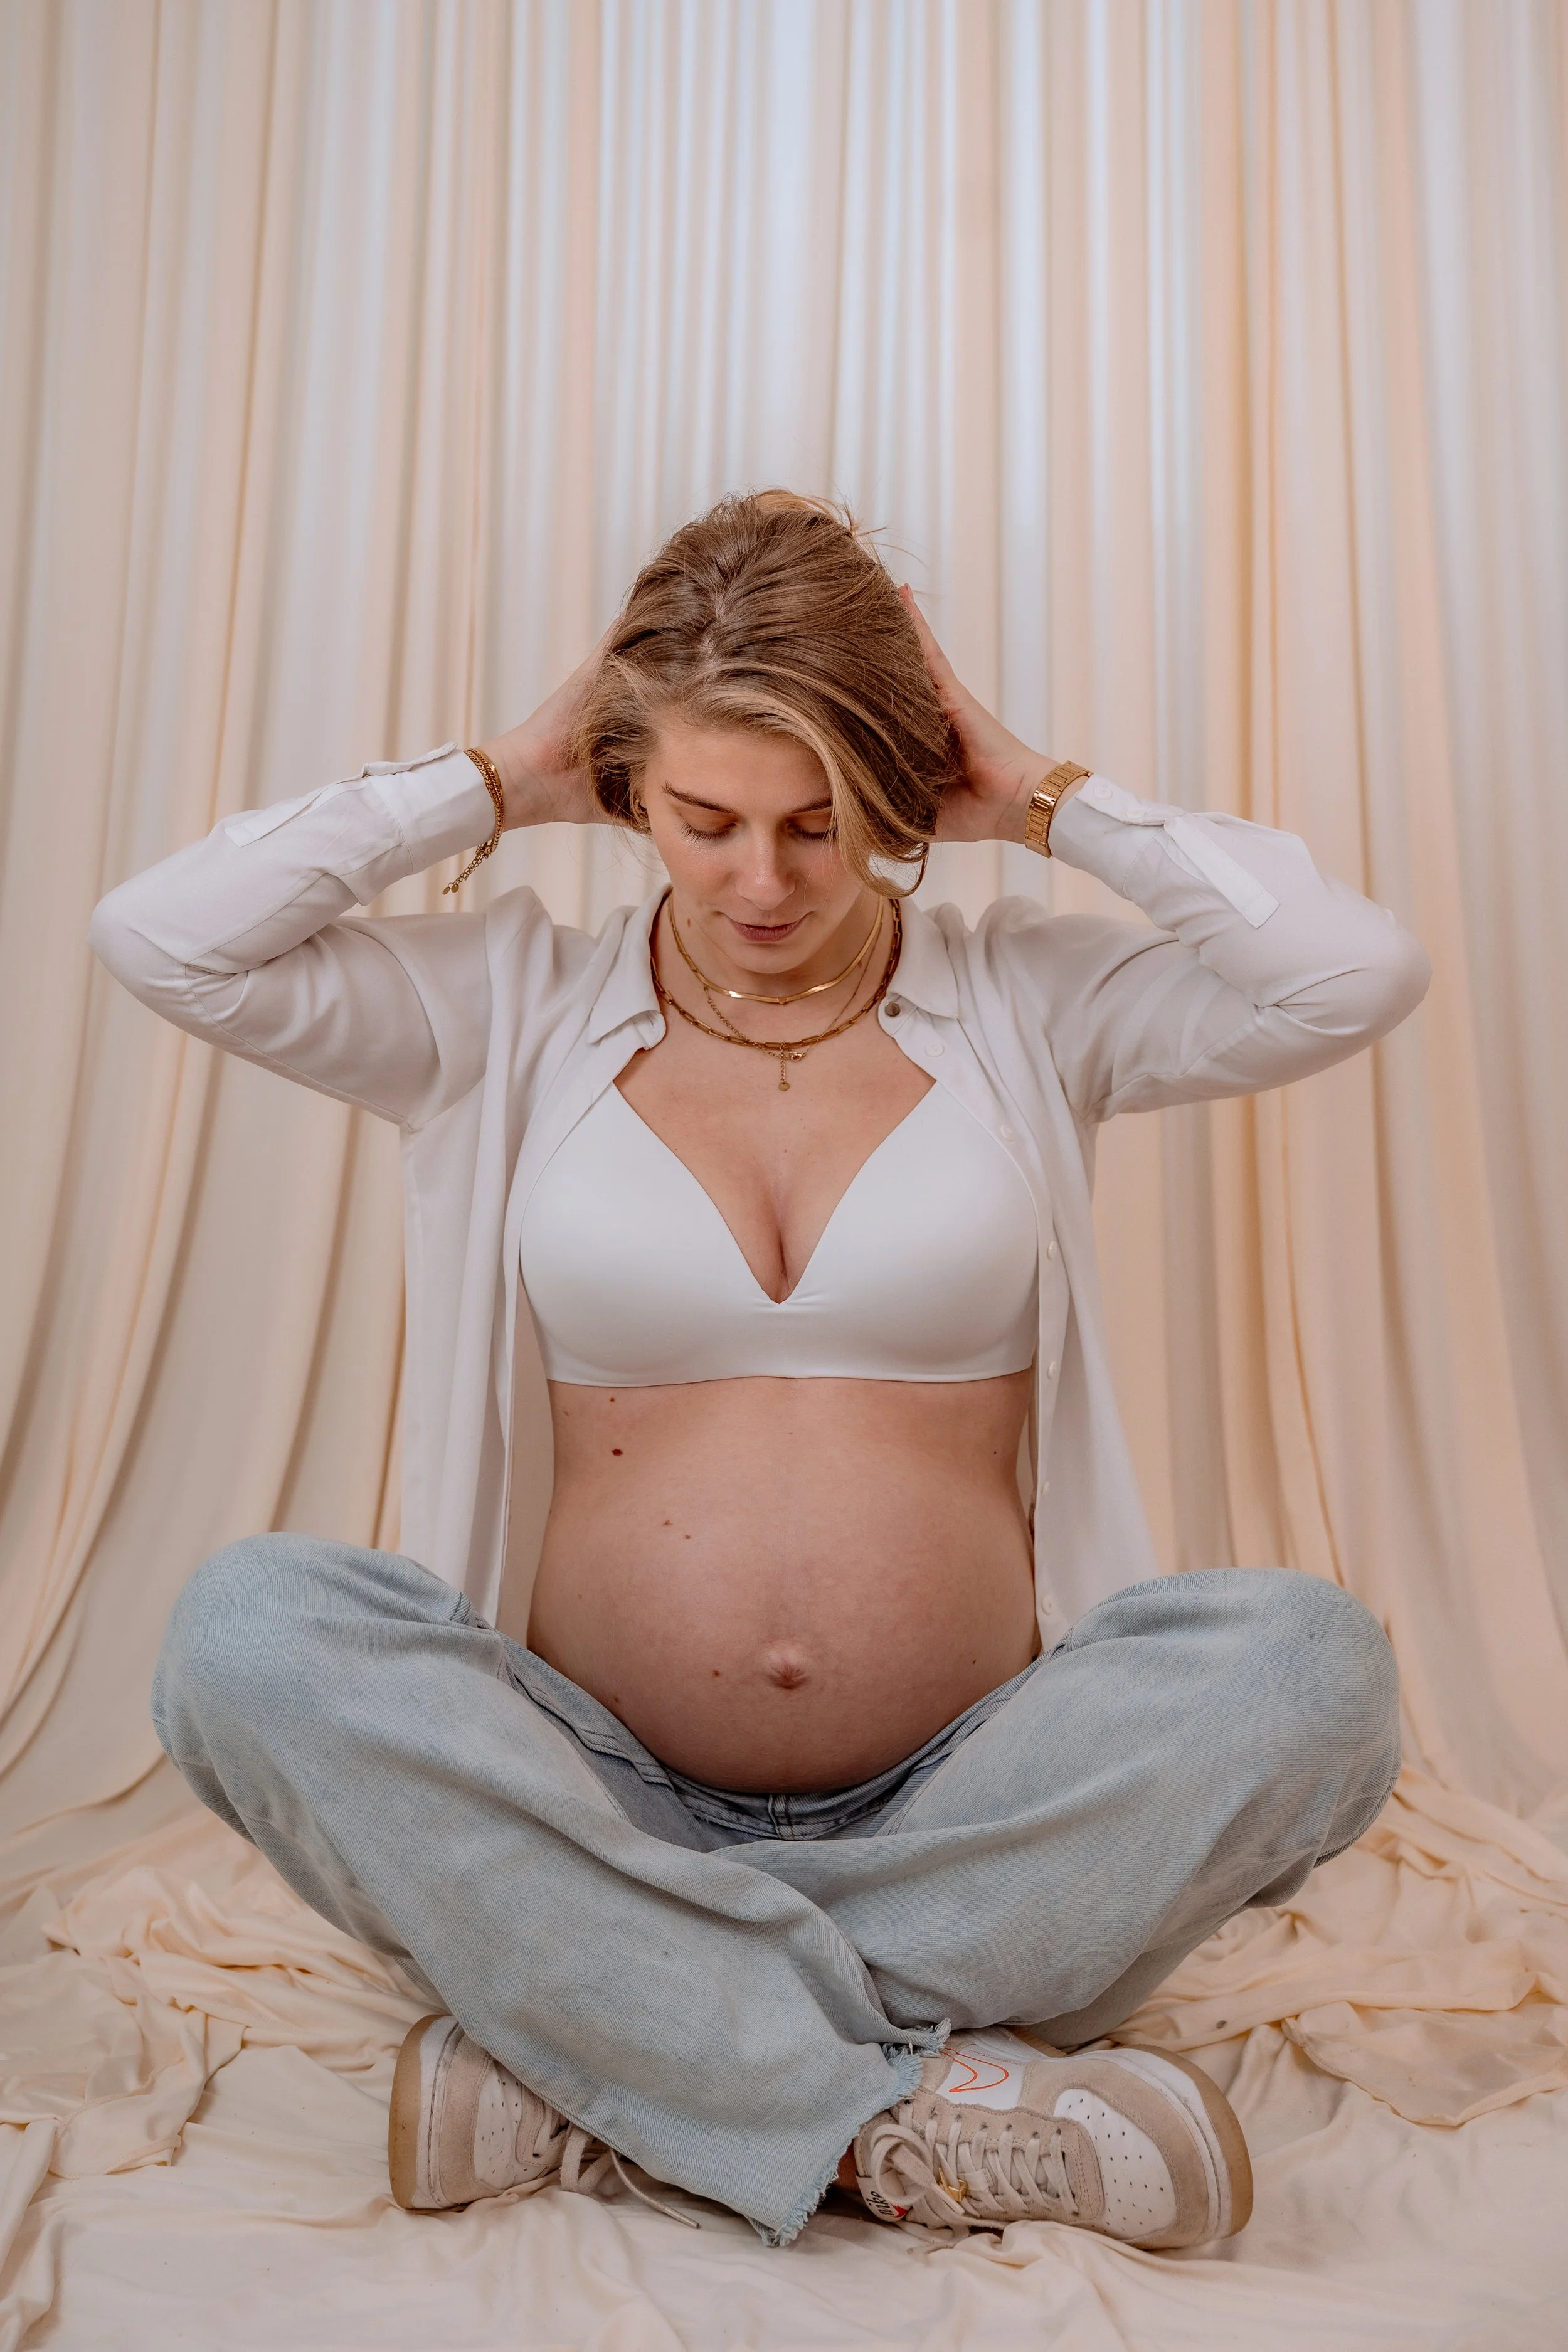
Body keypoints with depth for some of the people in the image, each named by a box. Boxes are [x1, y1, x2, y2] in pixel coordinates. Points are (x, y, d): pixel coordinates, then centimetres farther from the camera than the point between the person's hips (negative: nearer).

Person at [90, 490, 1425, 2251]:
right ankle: (913, 2112, -26)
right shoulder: (517, 1012, 5)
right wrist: (496, 782, 0)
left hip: (965, 1807, 1)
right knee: (248, 1627, -26)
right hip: (606, 1798, 0)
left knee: (1307, 1664, -27)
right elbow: (160, 940, -4)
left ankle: (597, 2060, -22)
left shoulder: (1027, 1004, 4)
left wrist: (1052, 805, -1)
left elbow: (1360, 971, -8)